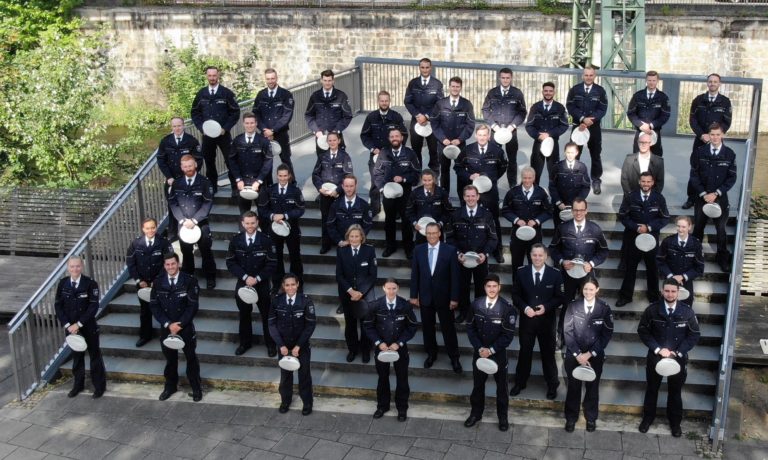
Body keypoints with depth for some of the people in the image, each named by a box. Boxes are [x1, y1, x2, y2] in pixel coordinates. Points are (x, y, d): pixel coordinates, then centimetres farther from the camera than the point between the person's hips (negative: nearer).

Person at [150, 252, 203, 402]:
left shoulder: (189, 281, -11)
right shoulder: (158, 282, -3)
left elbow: (193, 306, -12)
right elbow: (154, 306, -3)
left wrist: (180, 324, -17)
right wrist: (168, 324, -13)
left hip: (186, 327, -2)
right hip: (166, 327, 2)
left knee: (191, 358, 10)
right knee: (170, 358, 15)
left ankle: (196, 388, 24)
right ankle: (170, 386, 33)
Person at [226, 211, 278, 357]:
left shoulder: (266, 240, -12)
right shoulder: (235, 240, -5)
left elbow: (272, 263, -10)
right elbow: (231, 262, -3)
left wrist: (257, 278, -18)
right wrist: (245, 277, -15)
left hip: (262, 284, -2)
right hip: (242, 283, 2)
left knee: (266, 315, 9)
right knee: (244, 314, 15)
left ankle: (271, 344, 24)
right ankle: (245, 342, 32)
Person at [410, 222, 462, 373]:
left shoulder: (450, 250, -10)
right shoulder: (418, 250, -2)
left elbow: (455, 275, -8)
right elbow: (414, 274, 2)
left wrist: (454, 298, -10)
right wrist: (414, 295, 0)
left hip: (443, 297, -2)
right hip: (425, 296, 2)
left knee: (448, 328, 7)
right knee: (427, 327, 14)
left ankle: (454, 357, 21)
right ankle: (431, 354, 33)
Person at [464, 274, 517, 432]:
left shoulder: (507, 307, -15)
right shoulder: (476, 304, -6)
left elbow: (508, 335, -14)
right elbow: (470, 328, -1)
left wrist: (491, 350, -18)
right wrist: (479, 348, -13)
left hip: (498, 353, -2)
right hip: (479, 351, 2)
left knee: (501, 385, 13)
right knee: (478, 383, 15)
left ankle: (503, 416, 29)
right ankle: (476, 413, 33)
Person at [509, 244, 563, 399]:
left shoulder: (555, 274, -9)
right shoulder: (521, 272, -5)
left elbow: (560, 297, -5)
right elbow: (515, 295, 0)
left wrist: (546, 307, -20)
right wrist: (524, 308, -17)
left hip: (546, 320, -1)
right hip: (526, 319, 1)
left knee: (548, 353, 12)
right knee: (524, 352, 14)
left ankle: (552, 385, 29)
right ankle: (520, 382, 31)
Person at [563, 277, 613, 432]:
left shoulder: (604, 308, -6)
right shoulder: (573, 306, -6)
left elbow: (607, 334, -7)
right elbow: (568, 331, -6)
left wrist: (590, 354, -13)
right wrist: (577, 354, -14)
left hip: (595, 356, 0)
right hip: (573, 355, 0)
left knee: (592, 387, 13)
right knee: (573, 387, 9)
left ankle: (591, 418, 30)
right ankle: (571, 418, 25)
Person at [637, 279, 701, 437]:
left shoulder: (687, 312, -11)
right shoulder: (652, 310, -12)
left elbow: (694, 335, -4)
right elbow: (643, 331, -6)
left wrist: (678, 352, -13)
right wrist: (657, 349, -16)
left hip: (678, 358, 0)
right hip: (655, 356, 0)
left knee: (675, 392, 15)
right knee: (651, 389, 16)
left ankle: (675, 422, 34)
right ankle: (648, 418, 35)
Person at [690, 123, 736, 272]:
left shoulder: (730, 154, -4)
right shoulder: (700, 152, -2)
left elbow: (732, 178, -4)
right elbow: (694, 175, -1)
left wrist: (716, 193, -13)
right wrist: (703, 193, -10)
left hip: (720, 197, -1)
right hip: (702, 196, 1)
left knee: (721, 229, 3)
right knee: (698, 227, 9)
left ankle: (723, 258, 14)